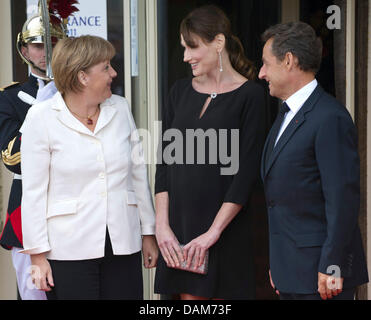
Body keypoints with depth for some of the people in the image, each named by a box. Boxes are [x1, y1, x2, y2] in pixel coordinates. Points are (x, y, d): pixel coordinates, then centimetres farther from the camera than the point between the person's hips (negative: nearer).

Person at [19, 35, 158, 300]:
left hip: (123, 247, 4)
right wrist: (38, 255, -7)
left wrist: (149, 232, 13)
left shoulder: (120, 108, 7)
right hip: (69, 251, -3)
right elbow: (33, 191, -4)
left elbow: (138, 172, 13)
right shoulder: (42, 117, -4)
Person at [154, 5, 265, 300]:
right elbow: (164, 162, 8)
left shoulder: (250, 95, -4)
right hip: (179, 223, 4)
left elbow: (247, 172, -9)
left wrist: (213, 232, -14)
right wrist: (162, 225, -2)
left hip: (225, 226, -4)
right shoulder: (181, 91, 11)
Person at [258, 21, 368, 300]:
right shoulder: (286, 115, 16)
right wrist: (278, 265, 17)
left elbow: (343, 199, -19)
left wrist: (331, 268, -19)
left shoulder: (330, 118, -15)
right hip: (291, 271, 9)